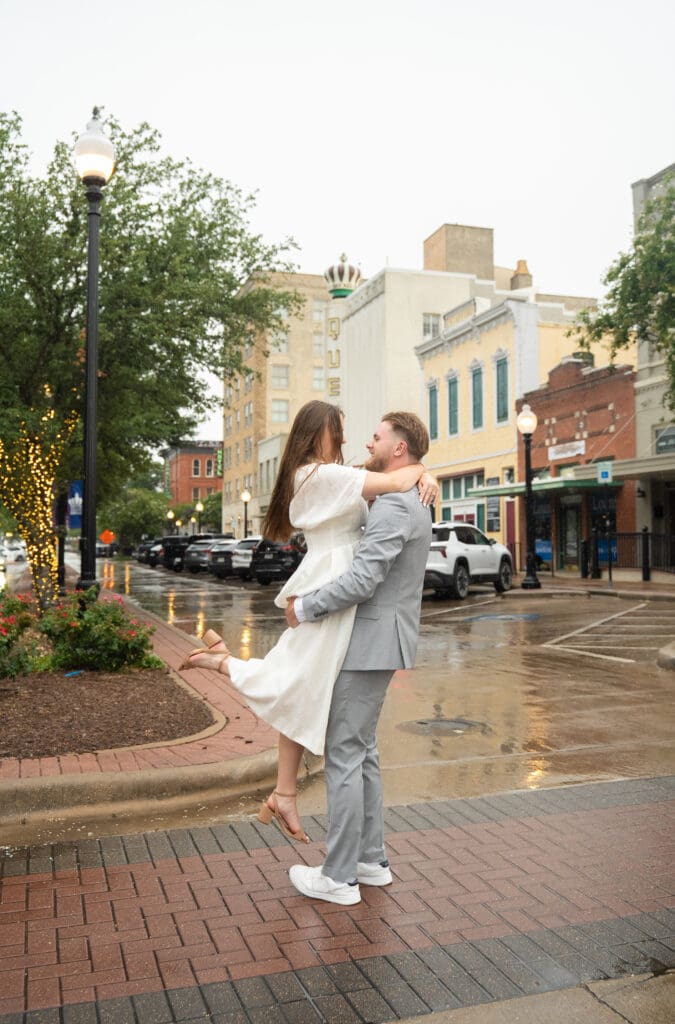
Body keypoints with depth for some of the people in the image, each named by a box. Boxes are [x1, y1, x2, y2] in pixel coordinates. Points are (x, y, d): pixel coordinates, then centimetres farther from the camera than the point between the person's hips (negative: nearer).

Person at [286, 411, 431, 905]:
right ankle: (371, 860, 27)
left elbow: (362, 581, -25)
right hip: (376, 641, 10)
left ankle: (338, 877, 9)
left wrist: (304, 609, -13)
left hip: (370, 644, -10)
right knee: (362, 753, 17)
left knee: (344, 756, -2)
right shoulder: (410, 505, 16)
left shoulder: (394, 507, -18)